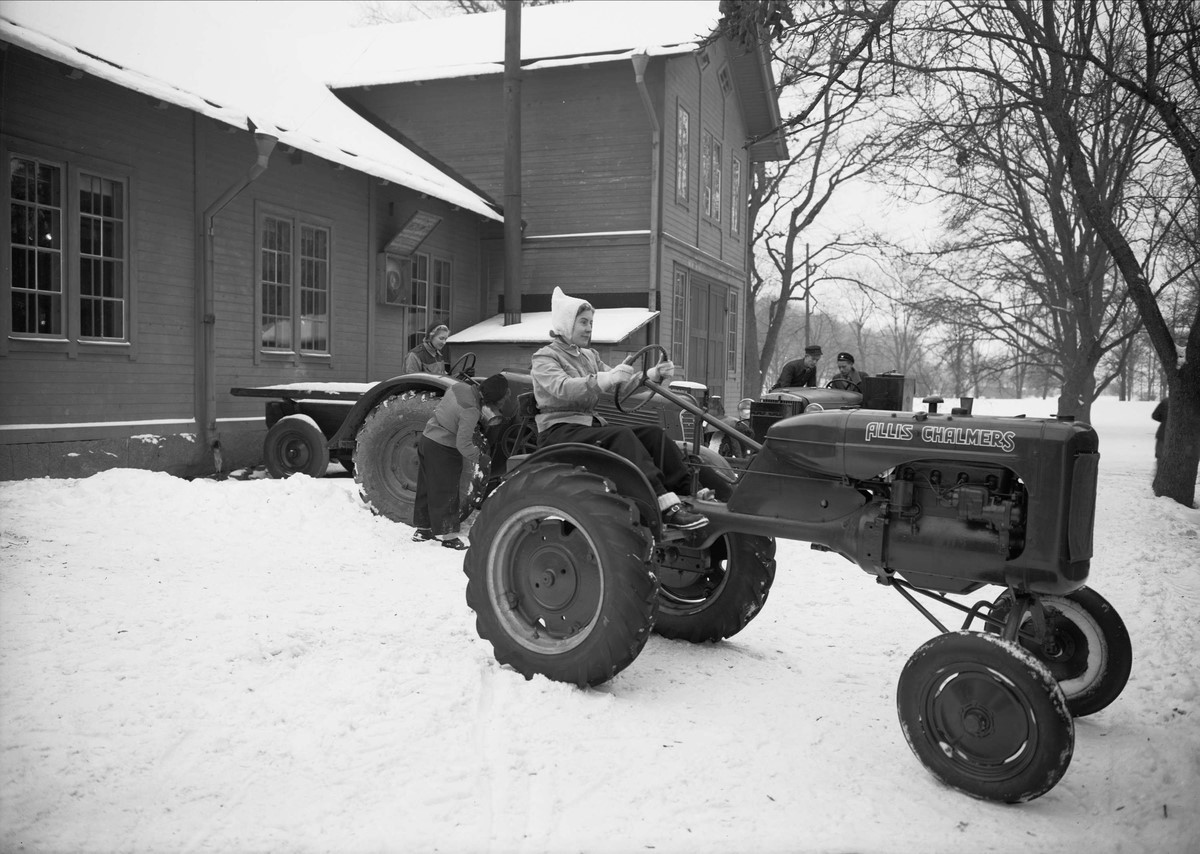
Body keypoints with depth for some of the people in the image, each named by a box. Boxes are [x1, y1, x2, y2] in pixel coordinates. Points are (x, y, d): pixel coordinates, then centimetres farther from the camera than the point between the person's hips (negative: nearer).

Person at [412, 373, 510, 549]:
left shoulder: (459, 387, -3)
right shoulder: (471, 411, -26)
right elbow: (463, 443, -27)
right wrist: (476, 456, -8)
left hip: (426, 440, 9)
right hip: (443, 450, -9)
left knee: (426, 488, 18)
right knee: (445, 493, 1)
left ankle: (423, 529, 31)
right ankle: (449, 536, 9)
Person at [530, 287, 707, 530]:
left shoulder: (590, 356, 21)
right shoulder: (544, 358, -4)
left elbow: (620, 383, 11)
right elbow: (562, 388, -24)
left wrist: (654, 374, -7)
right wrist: (605, 378, -39)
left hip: (590, 426, 8)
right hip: (558, 431, -7)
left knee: (652, 432, -13)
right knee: (621, 435, -32)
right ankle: (668, 506, -42)